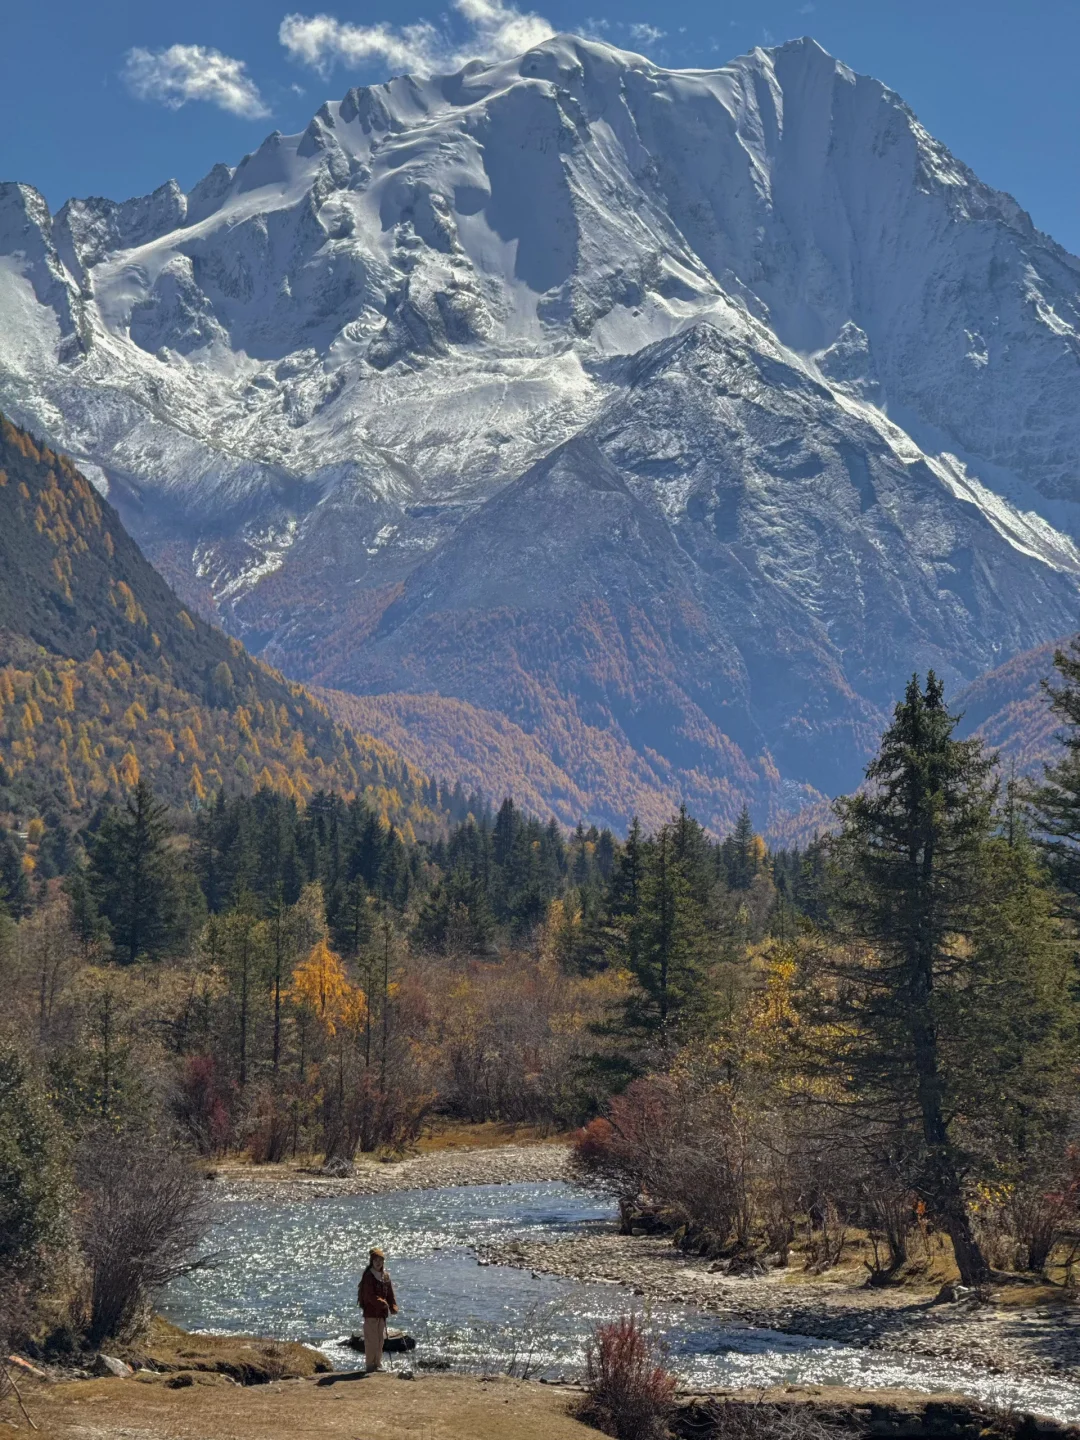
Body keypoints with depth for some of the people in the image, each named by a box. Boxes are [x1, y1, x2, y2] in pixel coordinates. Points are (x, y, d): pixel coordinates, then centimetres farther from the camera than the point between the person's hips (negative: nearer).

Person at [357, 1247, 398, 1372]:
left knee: (380, 1340, 11)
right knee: (371, 1340, -5)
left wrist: (393, 1307, -3)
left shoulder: (386, 1276, 11)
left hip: (382, 1313, 7)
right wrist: (383, 1303, -23)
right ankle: (370, 1365, 1)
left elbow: (390, 1293, 11)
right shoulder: (368, 1276, -10)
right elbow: (370, 1296, -17)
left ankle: (378, 1364, 19)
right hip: (371, 1312, -7)